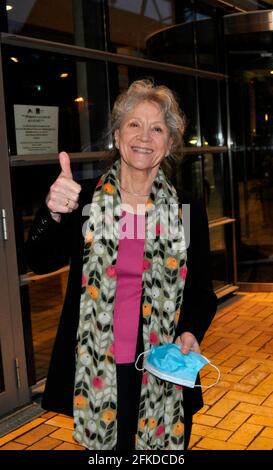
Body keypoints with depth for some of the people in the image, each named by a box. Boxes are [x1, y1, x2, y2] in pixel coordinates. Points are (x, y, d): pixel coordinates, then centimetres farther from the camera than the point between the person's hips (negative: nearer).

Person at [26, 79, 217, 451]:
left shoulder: (188, 211, -1)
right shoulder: (85, 200, -2)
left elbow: (202, 291, 5)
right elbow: (41, 262, -11)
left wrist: (191, 333, -14)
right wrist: (53, 214, -30)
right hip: (97, 370, 0)